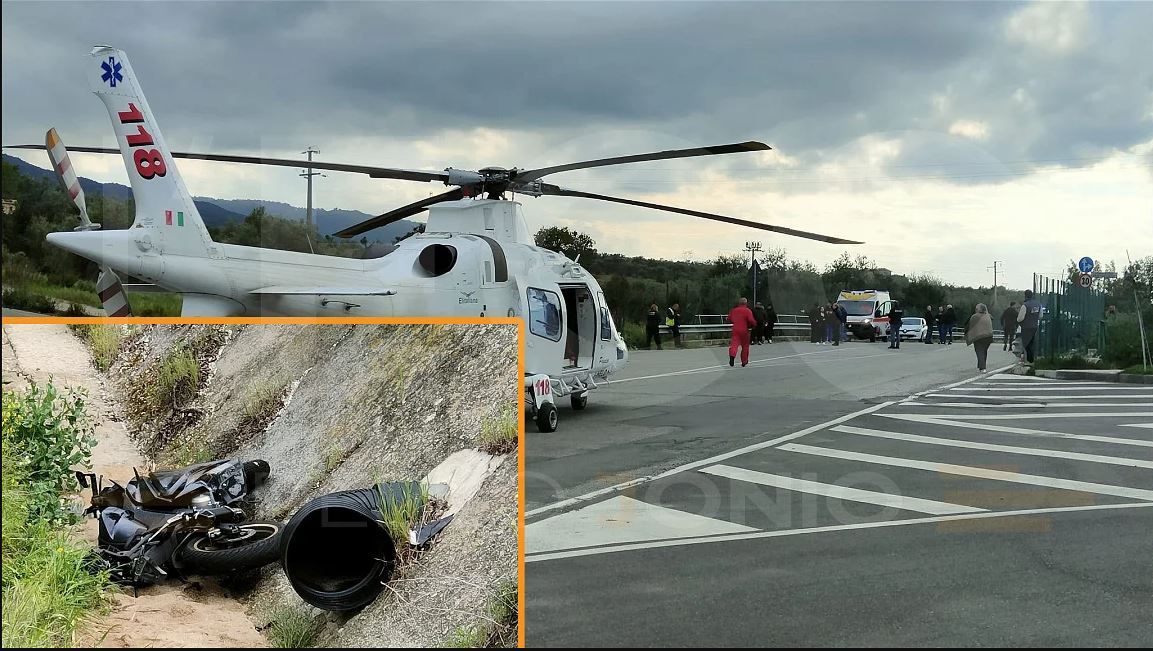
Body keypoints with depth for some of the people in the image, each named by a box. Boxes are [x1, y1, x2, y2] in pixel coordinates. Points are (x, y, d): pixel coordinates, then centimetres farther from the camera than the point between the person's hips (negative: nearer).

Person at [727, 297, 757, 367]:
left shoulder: (734, 310, 9)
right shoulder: (748, 311, -5)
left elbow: (730, 319, 18)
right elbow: (751, 320, -16)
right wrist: (754, 325, 5)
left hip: (735, 329, 2)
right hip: (744, 330, -2)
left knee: (734, 344, -7)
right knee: (745, 345, 12)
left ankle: (732, 356, -37)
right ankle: (744, 362, 19)